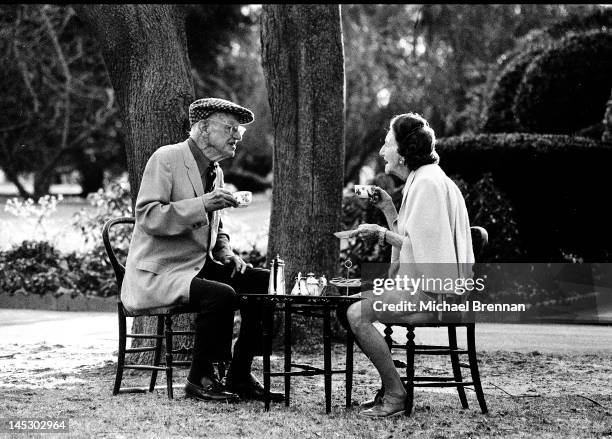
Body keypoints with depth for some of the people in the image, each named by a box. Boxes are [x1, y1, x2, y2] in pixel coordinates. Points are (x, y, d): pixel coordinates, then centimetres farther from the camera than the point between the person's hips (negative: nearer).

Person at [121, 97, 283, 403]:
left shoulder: (215, 172, 16)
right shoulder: (166, 158, -10)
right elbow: (147, 217, -21)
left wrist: (226, 252, 7)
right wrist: (201, 204, -27)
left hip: (199, 266, 9)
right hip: (158, 274, -9)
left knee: (264, 283, -6)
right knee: (222, 295, -32)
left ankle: (240, 377, 2)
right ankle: (200, 379, -13)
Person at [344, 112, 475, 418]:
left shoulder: (428, 183, -13)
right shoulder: (421, 180, 21)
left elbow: (426, 246, -20)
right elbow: (409, 241, 18)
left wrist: (382, 234, -13)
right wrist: (388, 209, 13)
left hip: (434, 294, -11)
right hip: (422, 290, 11)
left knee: (357, 313, -19)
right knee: (364, 299, 18)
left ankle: (395, 395, -14)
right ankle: (389, 387, 15)